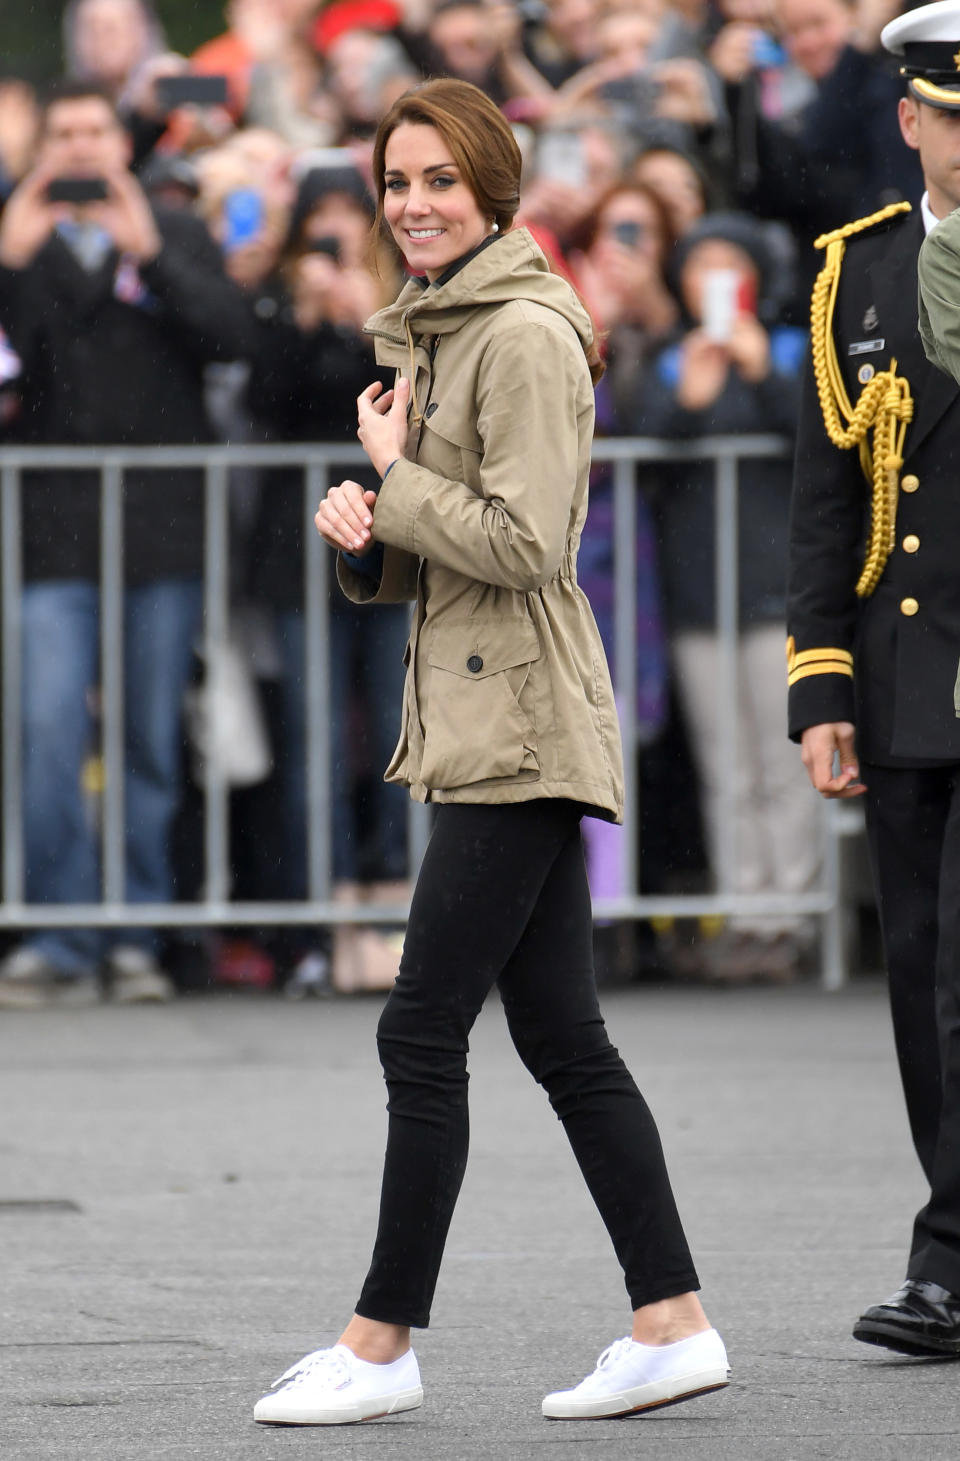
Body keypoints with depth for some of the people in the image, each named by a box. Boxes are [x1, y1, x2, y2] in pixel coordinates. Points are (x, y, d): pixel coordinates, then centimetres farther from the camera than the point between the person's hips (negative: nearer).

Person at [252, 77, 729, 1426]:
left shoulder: (527, 336, -13)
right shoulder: (434, 333, 17)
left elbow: (525, 545, -20)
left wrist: (394, 477, -8)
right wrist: (367, 532, 0)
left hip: (521, 726, -10)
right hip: (475, 721, 10)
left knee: (422, 1032, -7)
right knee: (561, 1037, 8)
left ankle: (383, 1341, -1)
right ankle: (674, 1326, 10)